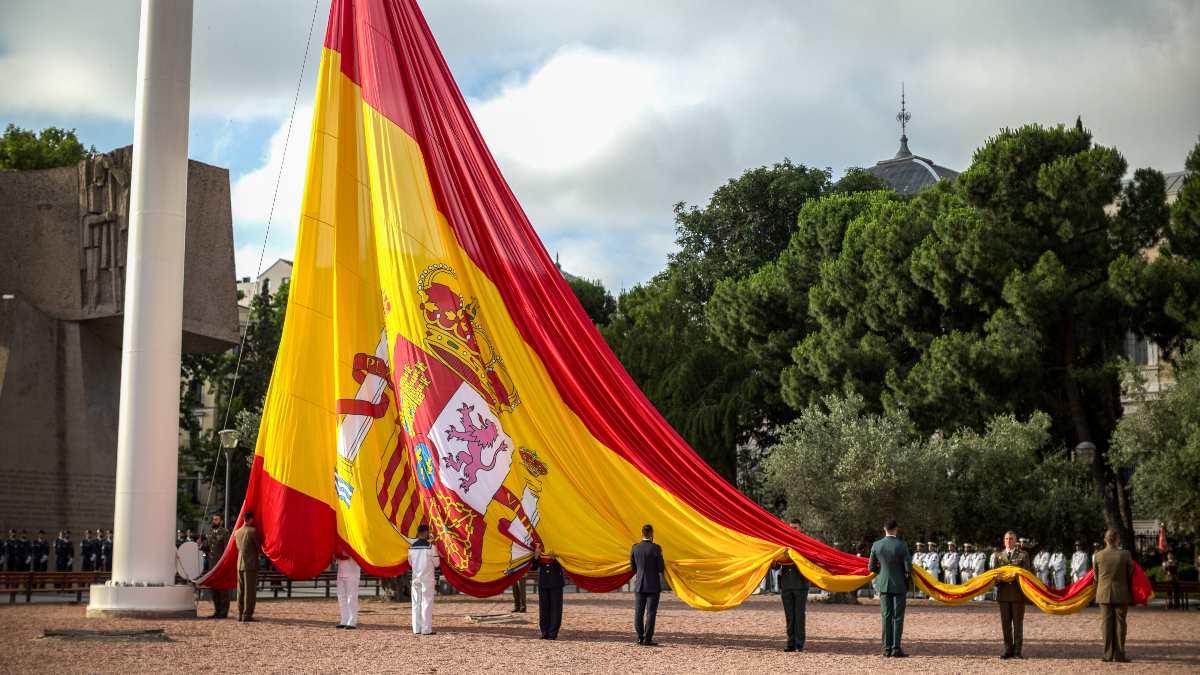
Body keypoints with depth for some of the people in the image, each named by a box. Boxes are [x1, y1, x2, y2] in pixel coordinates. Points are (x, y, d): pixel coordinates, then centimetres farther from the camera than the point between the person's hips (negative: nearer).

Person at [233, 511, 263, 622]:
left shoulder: (237, 532, 11)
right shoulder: (253, 531, -9)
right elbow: (259, 546, -3)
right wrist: (259, 551, 18)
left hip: (240, 564, 6)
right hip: (251, 564, -6)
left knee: (240, 590, 10)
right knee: (250, 590, -4)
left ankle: (240, 614, 11)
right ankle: (247, 614, -7)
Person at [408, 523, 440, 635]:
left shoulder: (411, 547, 2)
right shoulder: (430, 547, -13)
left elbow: (410, 563, 13)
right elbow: (436, 563, -6)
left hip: (416, 578, 4)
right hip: (427, 578, -4)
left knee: (416, 603, 9)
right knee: (427, 603, -1)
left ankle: (416, 629, 9)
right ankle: (426, 629, -3)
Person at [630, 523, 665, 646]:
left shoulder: (635, 548, -1)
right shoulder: (656, 548, -13)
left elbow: (633, 567, 6)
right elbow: (661, 568, -10)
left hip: (639, 585, 3)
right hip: (653, 585, -3)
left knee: (639, 612, 10)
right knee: (650, 613, -1)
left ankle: (640, 638, 11)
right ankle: (648, 639, -3)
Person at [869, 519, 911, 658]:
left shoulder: (876, 545, -4)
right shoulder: (901, 545, -14)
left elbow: (871, 567, 1)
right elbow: (908, 567, -13)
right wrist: (907, 575, 9)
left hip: (883, 585, 3)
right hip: (899, 585, -3)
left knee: (886, 616, 8)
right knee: (897, 617, 1)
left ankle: (887, 649, 8)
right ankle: (896, 649, -2)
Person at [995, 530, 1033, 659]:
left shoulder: (1023, 554, 6)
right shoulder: (999, 555, 14)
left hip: (1018, 592, -2)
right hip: (1003, 593, 3)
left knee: (1018, 623, 0)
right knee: (1005, 623, 4)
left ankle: (1017, 651, 5)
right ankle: (1008, 649, 11)